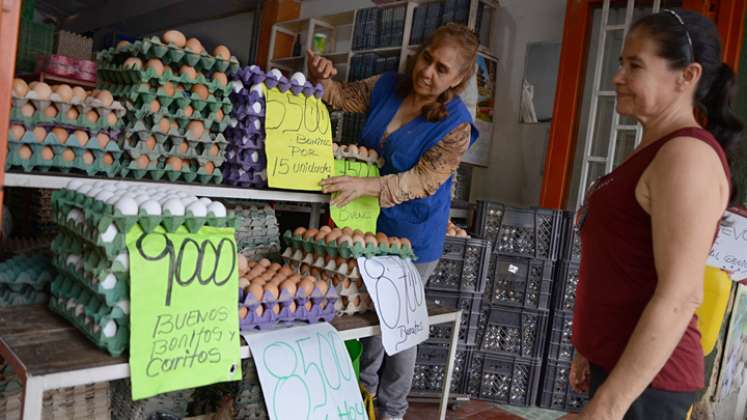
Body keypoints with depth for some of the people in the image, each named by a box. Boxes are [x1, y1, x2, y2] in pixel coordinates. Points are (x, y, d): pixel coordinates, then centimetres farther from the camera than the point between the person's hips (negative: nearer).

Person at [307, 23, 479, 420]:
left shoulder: (455, 126, -19)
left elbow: (423, 180, -24)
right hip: (370, 222, 5)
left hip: (411, 237, -5)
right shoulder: (388, 86, -3)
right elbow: (340, 96, 9)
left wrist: (364, 186, -36)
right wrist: (321, 77, -14)